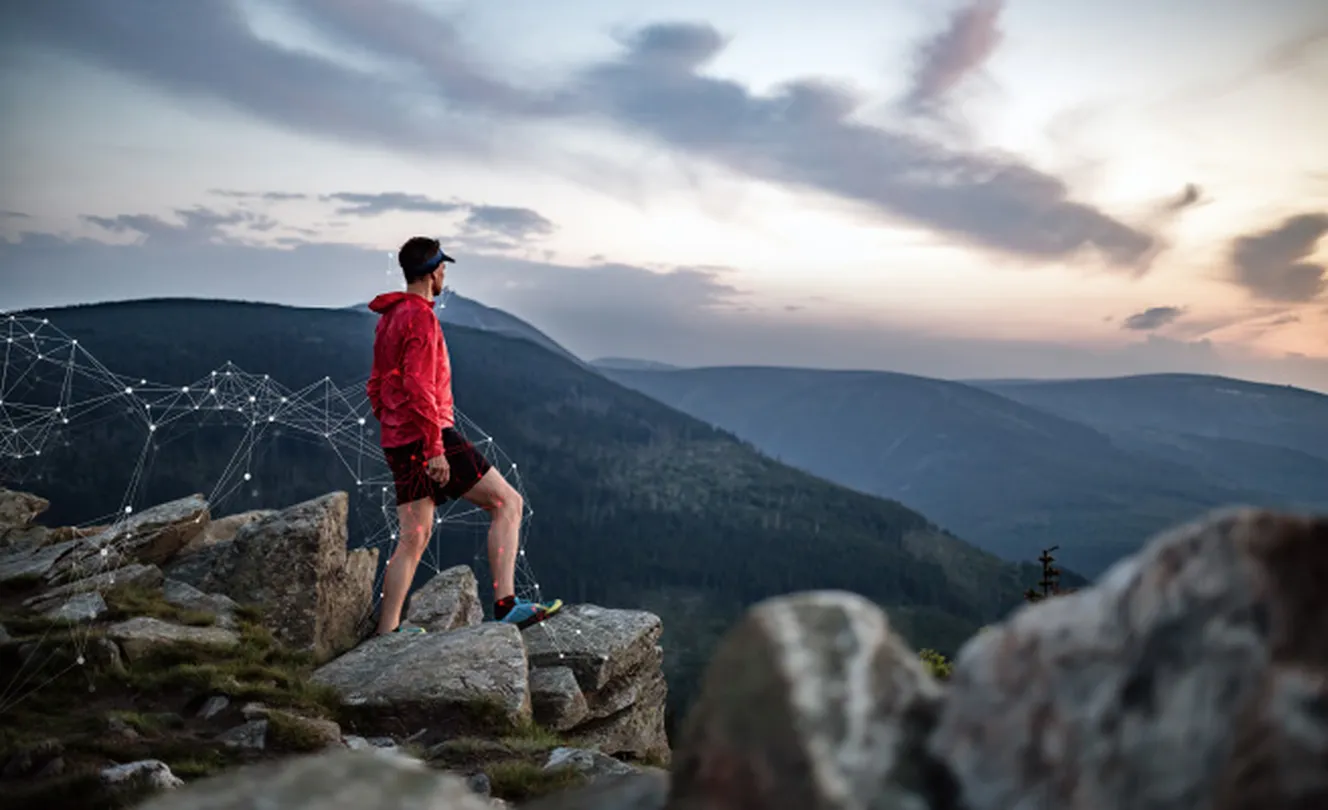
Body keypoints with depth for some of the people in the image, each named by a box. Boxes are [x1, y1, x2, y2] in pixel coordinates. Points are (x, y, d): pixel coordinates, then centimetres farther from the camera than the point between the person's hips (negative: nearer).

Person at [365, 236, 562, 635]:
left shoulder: (388, 318, 19)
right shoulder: (420, 317, -12)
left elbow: (376, 386, 25)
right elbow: (419, 387, -21)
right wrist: (435, 447, -22)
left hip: (398, 443, 10)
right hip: (429, 436, -10)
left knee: (414, 535, 12)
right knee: (507, 502, -4)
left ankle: (386, 632, 12)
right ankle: (506, 604, -10)